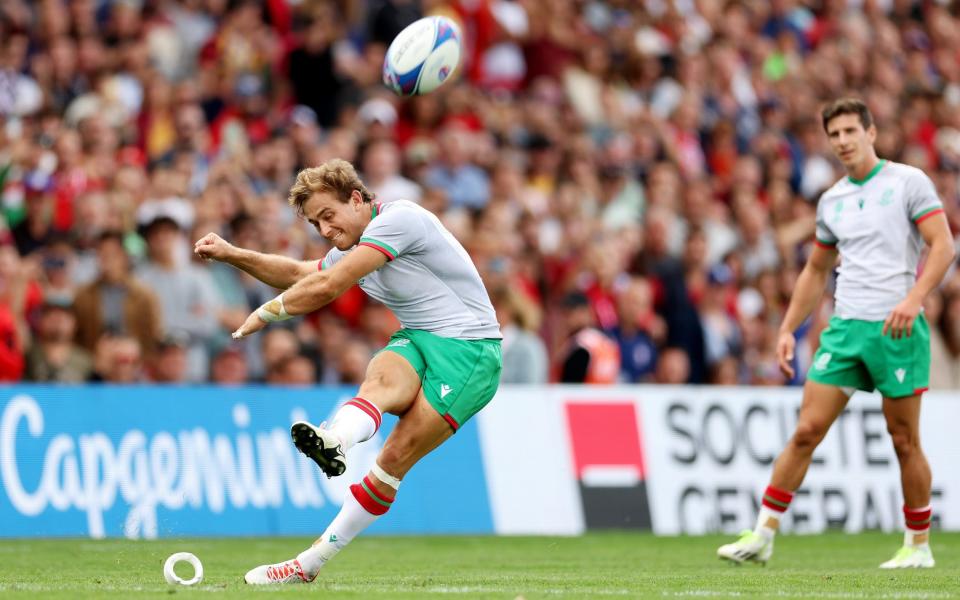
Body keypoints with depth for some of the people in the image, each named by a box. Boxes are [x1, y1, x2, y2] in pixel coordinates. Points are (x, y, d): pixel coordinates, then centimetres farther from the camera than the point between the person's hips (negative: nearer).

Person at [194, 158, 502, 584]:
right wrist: (232, 255, 24)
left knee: (397, 457, -19)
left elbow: (327, 286, -17)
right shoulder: (352, 249, 16)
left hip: (469, 349, -7)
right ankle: (335, 443, -56)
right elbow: (299, 274, 35)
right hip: (416, 341, 7)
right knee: (381, 378, -30)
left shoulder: (398, 218, -14)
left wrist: (266, 313, -5)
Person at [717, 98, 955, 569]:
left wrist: (912, 298, -22)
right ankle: (762, 535, -2)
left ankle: (918, 545, 14)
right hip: (845, 327, 4)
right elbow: (816, 270, 25)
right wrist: (788, 328, 17)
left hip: (897, 329, -4)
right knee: (807, 430, -3)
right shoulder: (831, 200, 15)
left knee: (904, 442, 0)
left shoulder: (908, 182, -1)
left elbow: (943, 247, -8)